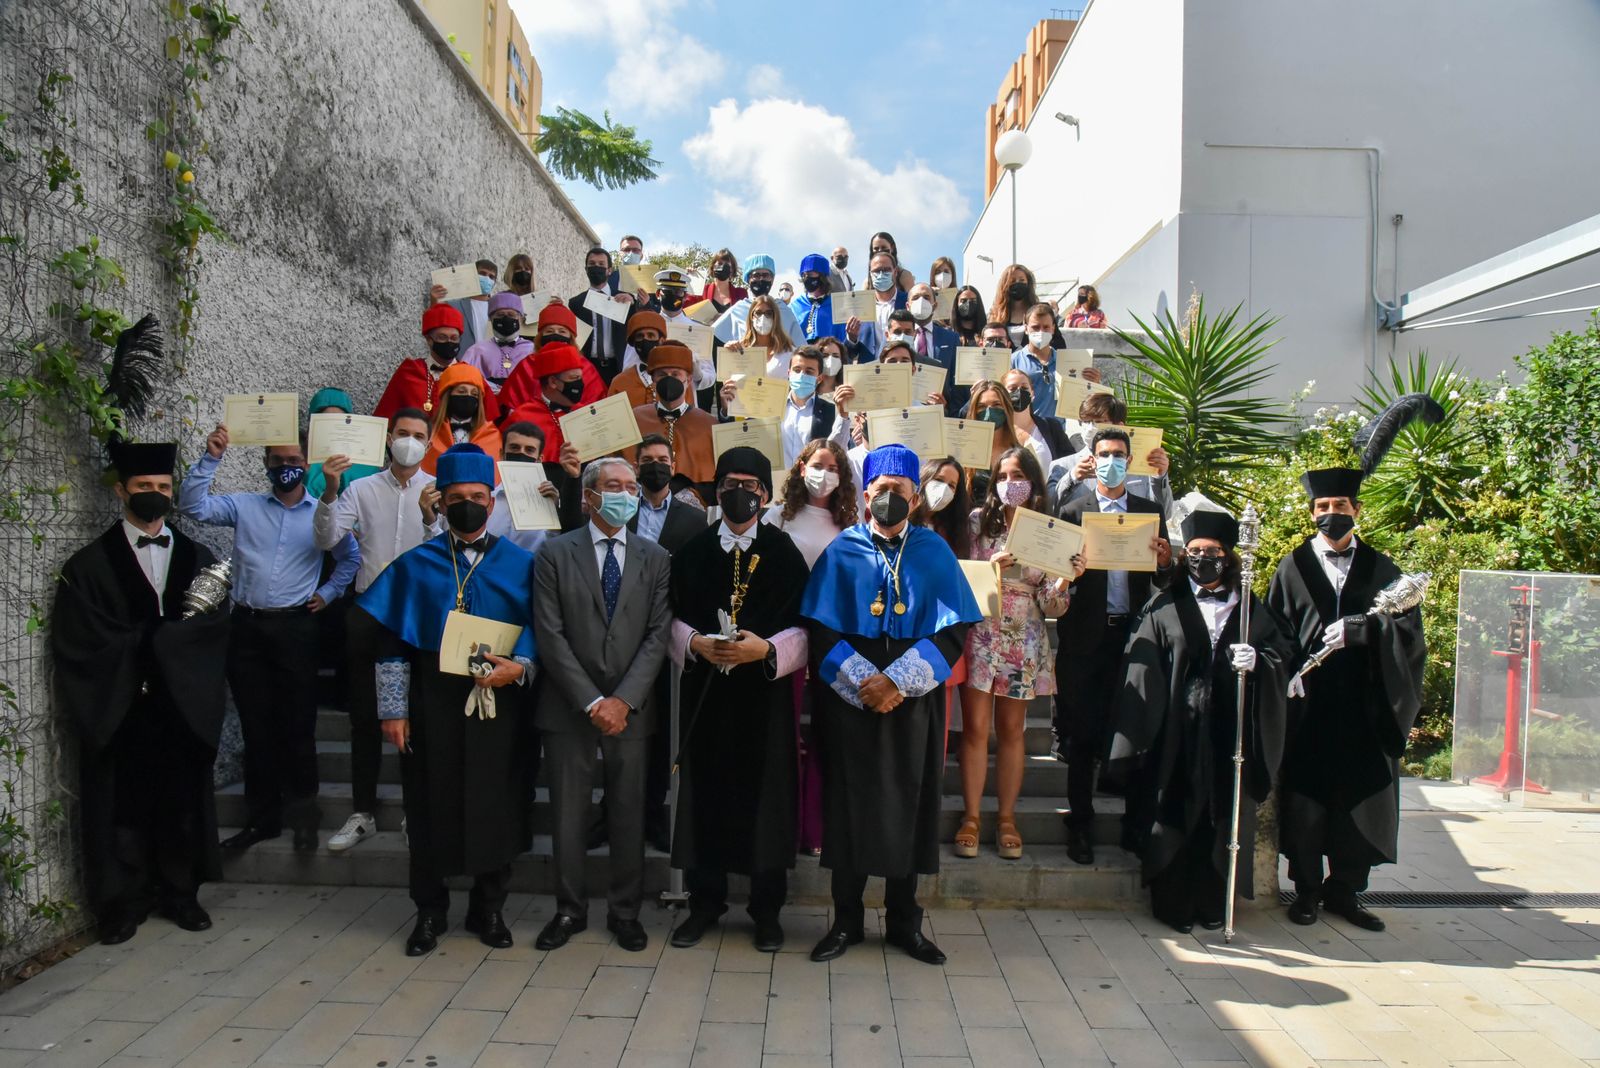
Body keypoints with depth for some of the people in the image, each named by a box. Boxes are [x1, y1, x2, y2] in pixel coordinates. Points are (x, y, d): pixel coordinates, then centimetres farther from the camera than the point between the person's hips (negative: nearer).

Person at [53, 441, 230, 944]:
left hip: (183, 707, 2)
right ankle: (124, 902, 19)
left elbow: (211, 628, -2)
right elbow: (80, 643, -7)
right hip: (118, 710, -2)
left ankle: (179, 893, 22)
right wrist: (163, 640, -10)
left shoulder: (197, 559, 8)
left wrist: (141, 642, -12)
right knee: (122, 805, 5)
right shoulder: (89, 565, 1)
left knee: (183, 799, 8)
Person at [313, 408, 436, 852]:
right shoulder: (361, 488, 6)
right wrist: (329, 492, -16)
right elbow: (326, 540, -3)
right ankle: (362, 814, 18)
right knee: (364, 716, 7)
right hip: (369, 610, 2)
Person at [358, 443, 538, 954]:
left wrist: (520, 667, -16)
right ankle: (430, 912, 26)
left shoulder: (521, 564, 5)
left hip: (499, 704, 0)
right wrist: (393, 709, -1)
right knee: (431, 806, 7)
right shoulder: (415, 565, 5)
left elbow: (540, 629, 3)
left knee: (498, 805, 6)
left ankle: (489, 909, 24)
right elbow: (394, 643, 4)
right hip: (433, 705, 0)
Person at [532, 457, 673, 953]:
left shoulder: (655, 558, 5)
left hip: (630, 707, 1)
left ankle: (625, 911, 23)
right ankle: (569, 909, 25)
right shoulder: (554, 554, 1)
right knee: (568, 814, 8)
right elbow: (551, 635, -5)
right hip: (569, 706, -1)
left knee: (629, 813, 7)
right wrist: (592, 702, -11)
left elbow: (658, 635, -1)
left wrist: (624, 700, -11)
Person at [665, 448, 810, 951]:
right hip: (704, 689, 2)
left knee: (765, 793, 4)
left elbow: (805, 627, -2)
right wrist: (695, 643, -11)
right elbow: (675, 617, 8)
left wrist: (766, 649, -18)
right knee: (705, 791, 6)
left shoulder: (783, 552, 1)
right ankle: (705, 901, 22)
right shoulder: (693, 551, 7)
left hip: (764, 691, -1)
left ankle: (767, 909, 19)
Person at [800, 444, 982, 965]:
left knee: (908, 806, 7)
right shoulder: (841, 551, 2)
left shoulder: (934, 552, 3)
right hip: (848, 700, 0)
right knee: (849, 805, 5)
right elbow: (820, 629, -3)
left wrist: (897, 681, -14)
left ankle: (904, 922, 23)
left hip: (914, 702, 1)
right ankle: (846, 920, 21)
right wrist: (862, 681, -15)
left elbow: (954, 629, -4)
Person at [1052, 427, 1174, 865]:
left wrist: (1165, 563, -12)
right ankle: (1080, 826, 17)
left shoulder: (1150, 512, 11)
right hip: (1087, 636, -1)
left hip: (1135, 632, 2)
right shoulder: (1071, 512, 5)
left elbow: (1164, 582, 10)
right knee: (1082, 735, 5)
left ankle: (1138, 828, 17)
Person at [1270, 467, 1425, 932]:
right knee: (1306, 798, 3)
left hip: (1365, 705, 1)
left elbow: (1409, 627, -2)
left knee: (1361, 798, 6)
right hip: (1307, 702, -1)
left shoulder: (1381, 570, 10)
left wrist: (1357, 628, -17)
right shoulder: (1293, 568, 7)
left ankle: (1344, 891, 21)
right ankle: (1306, 890, 17)